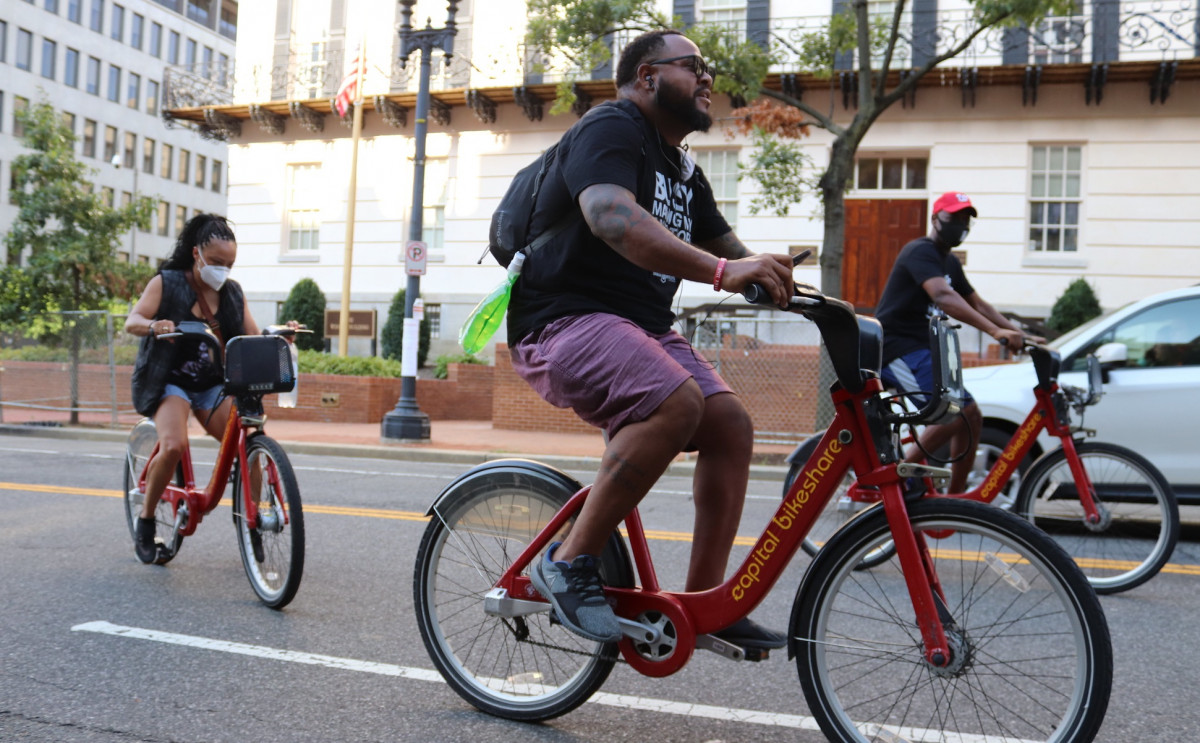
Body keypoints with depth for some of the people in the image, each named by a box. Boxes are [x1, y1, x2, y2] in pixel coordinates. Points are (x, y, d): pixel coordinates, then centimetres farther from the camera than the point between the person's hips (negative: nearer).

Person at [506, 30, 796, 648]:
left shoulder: (683, 172, 21)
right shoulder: (611, 129, -9)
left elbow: (733, 254, 22)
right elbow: (611, 216, -29)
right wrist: (720, 270, -41)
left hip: (642, 327, 9)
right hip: (566, 320, -9)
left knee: (730, 423, -9)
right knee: (675, 402, -32)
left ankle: (703, 602, -2)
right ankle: (569, 563, -20)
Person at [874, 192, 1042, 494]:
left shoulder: (950, 262, 18)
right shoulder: (920, 252, -13)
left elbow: (978, 304, 20)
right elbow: (943, 296, -30)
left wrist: (1022, 335, 9)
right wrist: (996, 331, -39)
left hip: (921, 350, 10)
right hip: (897, 348, -10)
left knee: (972, 417, 6)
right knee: (954, 410, -24)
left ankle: (955, 498, 13)